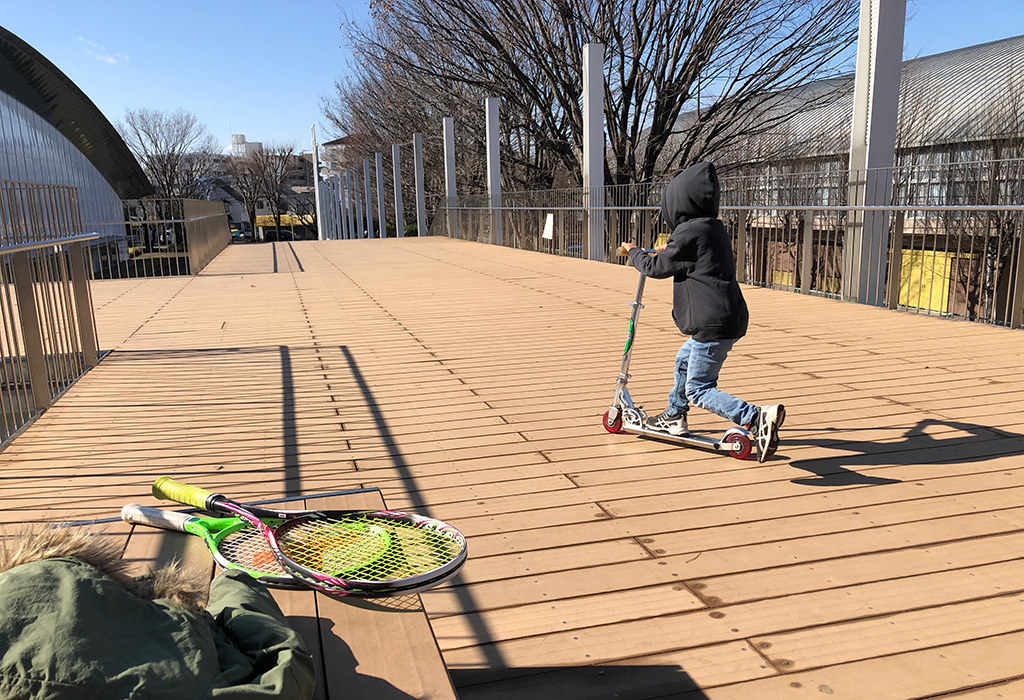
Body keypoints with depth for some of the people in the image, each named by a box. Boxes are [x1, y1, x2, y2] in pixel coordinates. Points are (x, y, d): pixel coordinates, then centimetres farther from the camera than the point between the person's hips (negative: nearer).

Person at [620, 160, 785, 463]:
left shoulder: (690, 232, -13)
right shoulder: (715, 228, 15)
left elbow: (657, 268, -3)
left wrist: (633, 252, 15)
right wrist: (669, 252, 39)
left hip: (713, 324, -10)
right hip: (729, 319, 10)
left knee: (699, 389, -6)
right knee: (684, 360, 28)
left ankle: (758, 418, -21)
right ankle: (674, 418, 43)